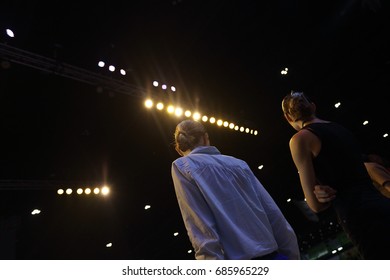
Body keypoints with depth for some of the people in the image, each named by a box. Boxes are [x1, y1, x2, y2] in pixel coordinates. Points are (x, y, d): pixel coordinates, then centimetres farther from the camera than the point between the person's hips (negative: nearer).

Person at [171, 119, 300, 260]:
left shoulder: (182, 166, 2)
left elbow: (200, 229, -10)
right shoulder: (238, 163, 14)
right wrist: (293, 256, 17)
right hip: (274, 255, 5)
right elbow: (275, 215, 11)